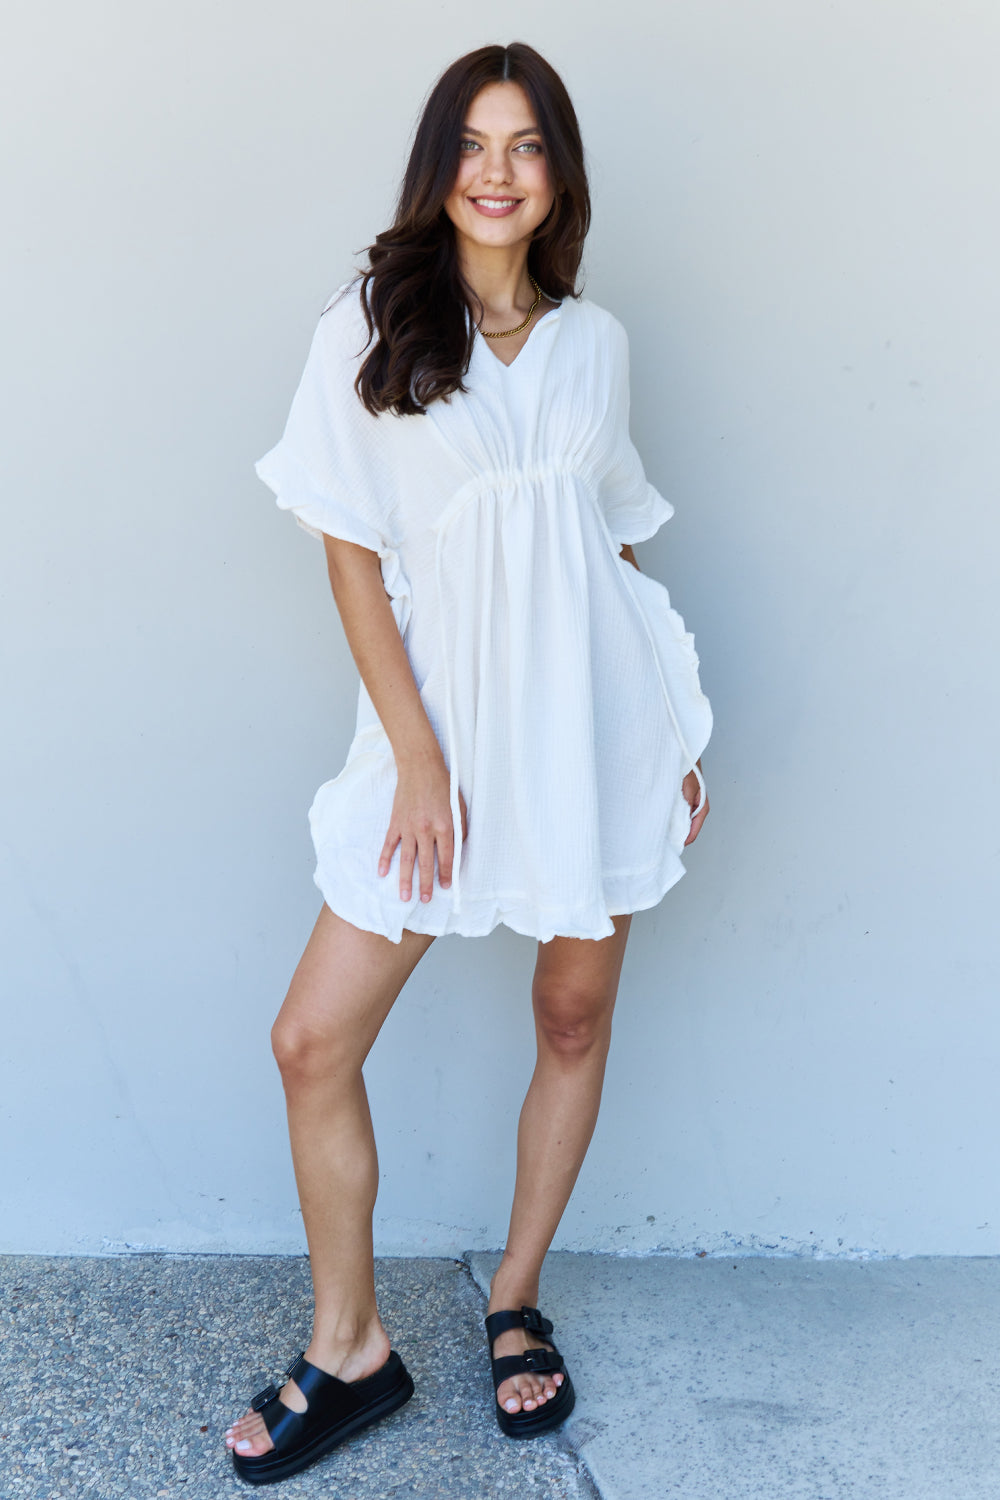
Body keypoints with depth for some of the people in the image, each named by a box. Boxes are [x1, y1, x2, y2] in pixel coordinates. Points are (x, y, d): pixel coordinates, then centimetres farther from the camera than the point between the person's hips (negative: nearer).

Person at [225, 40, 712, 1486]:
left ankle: (517, 1298, 31)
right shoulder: (367, 329, -1)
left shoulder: (594, 339, 9)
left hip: (593, 713, 3)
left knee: (577, 1016, 9)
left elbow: (615, 540, 14)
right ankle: (350, 1347, 16)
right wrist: (416, 754, -11)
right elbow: (352, 557, -4)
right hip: (444, 708, -2)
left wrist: (673, 728, 11)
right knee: (315, 1038, -5)